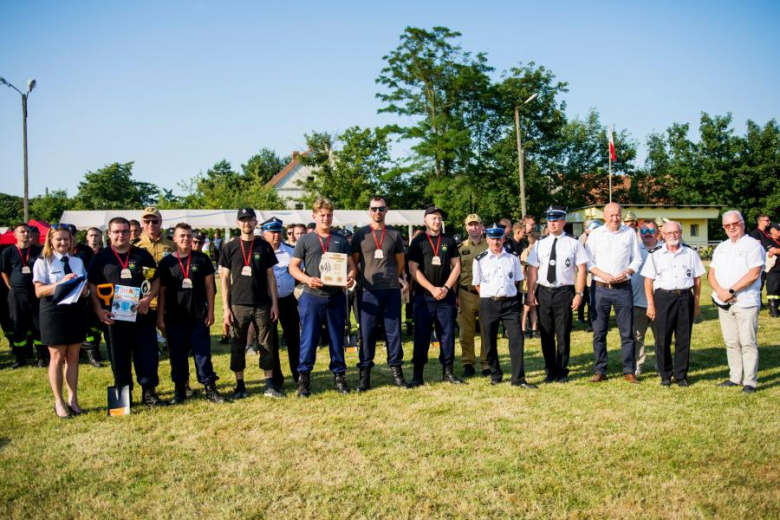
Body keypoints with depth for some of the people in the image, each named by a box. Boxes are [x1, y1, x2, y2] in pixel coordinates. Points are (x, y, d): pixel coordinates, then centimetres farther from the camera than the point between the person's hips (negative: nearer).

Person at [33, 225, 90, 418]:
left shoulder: (77, 261, 9)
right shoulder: (43, 262, -3)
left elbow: (85, 287, 13)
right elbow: (39, 291, -10)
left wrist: (84, 290, -11)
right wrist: (61, 283, -23)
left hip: (76, 311, 4)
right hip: (53, 312, -4)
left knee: (73, 357, 9)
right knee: (57, 357, 3)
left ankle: (73, 399, 18)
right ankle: (59, 402, 13)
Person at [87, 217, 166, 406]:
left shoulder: (142, 255, 7)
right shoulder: (101, 257, 5)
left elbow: (156, 280, 7)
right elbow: (92, 285, 4)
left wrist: (148, 298, -11)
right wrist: (99, 310, -8)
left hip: (142, 314, 1)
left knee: (147, 354, 2)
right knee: (119, 357, 7)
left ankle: (149, 392, 12)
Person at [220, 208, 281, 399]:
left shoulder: (264, 246, 5)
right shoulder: (229, 248, 2)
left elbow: (270, 276, 7)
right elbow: (225, 279, 2)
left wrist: (274, 303, 1)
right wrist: (226, 308, -4)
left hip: (262, 305, 1)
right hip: (238, 305, 0)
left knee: (266, 345, 4)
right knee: (237, 346, 5)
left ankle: (269, 385, 11)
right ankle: (240, 386, 16)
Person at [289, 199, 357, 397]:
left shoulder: (341, 240, 11)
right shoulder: (305, 240, 4)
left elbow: (351, 264, 12)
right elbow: (293, 267, 2)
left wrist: (350, 276, -11)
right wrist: (307, 279, -17)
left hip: (337, 297, 2)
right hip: (312, 297, -2)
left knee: (337, 338, 9)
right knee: (309, 338, 0)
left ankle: (339, 376, 20)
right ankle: (304, 377, 9)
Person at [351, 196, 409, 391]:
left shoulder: (394, 234, 8)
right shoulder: (360, 235, 4)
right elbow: (353, 262, 9)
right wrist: (360, 280, 5)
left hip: (391, 290, 1)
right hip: (368, 292, -1)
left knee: (393, 331, 5)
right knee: (367, 333, 2)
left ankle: (396, 371, 14)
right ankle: (365, 375, 9)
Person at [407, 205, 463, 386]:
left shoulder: (449, 241, 10)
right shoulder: (418, 241, 2)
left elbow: (456, 267, 8)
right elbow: (413, 269, -5)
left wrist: (446, 287, -6)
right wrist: (432, 289, -12)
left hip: (446, 296, 3)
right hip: (424, 296, -3)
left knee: (447, 334, 5)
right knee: (421, 335, -1)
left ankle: (448, 371, 13)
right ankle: (418, 374, 4)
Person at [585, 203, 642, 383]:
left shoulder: (630, 233, 4)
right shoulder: (595, 234, 4)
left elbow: (637, 259, 7)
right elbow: (588, 261, 3)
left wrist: (626, 273, -10)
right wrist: (602, 274, -12)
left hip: (623, 288, 0)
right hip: (601, 288, 0)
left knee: (627, 332, 4)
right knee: (599, 332, 4)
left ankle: (629, 371, 13)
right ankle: (600, 371, 13)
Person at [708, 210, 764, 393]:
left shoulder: (753, 245, -4)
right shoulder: (721, 247, 15)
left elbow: (753, 274, -14)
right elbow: (711, 274, 11)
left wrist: (731, 291, -16)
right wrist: (720, 291, -8)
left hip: (746, 302, -6)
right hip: (723, 303, 6)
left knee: (748, 342, -4)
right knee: (731, 343, 10)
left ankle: (750, 381, 1)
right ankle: (735, 378, 18)